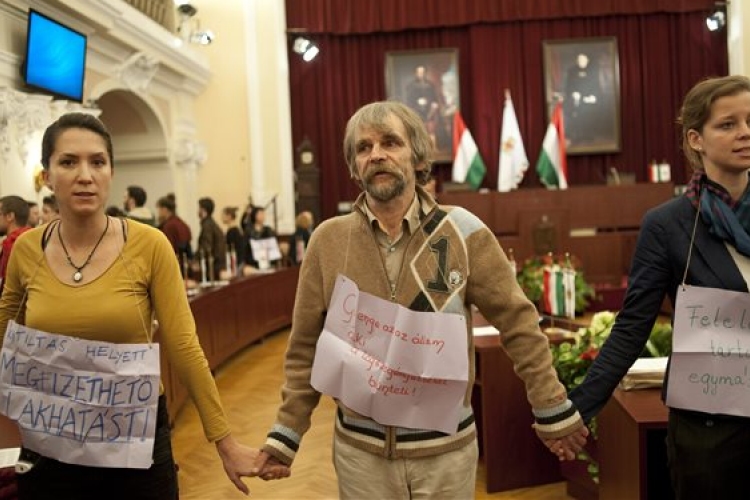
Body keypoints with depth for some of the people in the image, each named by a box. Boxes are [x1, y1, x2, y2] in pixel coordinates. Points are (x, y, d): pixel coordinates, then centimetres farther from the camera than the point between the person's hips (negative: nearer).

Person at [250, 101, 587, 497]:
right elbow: (306, 348, 1)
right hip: (360, 448, 1)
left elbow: (518, 323, -4)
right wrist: (285, 436, 1)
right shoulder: (327, 241, -6)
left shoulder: (462, 232, -10)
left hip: (447, 446, 0)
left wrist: (554, 412, 0)